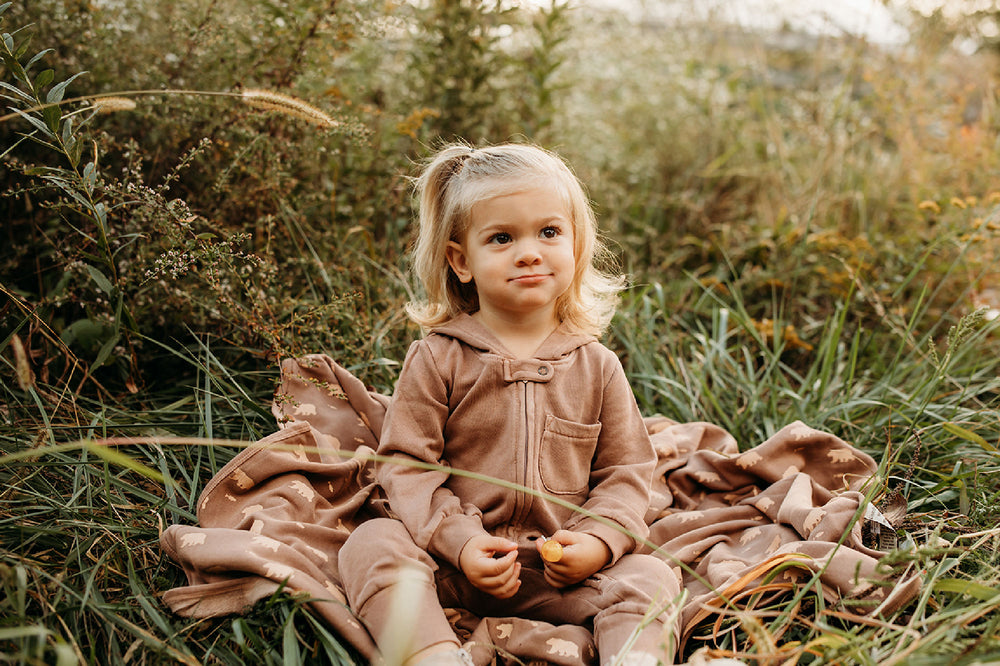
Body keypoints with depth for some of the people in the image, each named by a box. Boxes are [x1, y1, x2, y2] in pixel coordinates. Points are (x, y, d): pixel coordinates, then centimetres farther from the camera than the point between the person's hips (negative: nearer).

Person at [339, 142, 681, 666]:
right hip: (458, 561, -1)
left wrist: (598, 540, -12)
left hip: (561, 572, 1)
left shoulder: (596, 367, 4)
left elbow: (626, 471, 7)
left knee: (650, 578, -20)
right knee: (372, 543, -26)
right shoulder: (437, 358, -1)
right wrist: (458, 541, -17)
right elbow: (406, 464, -4)